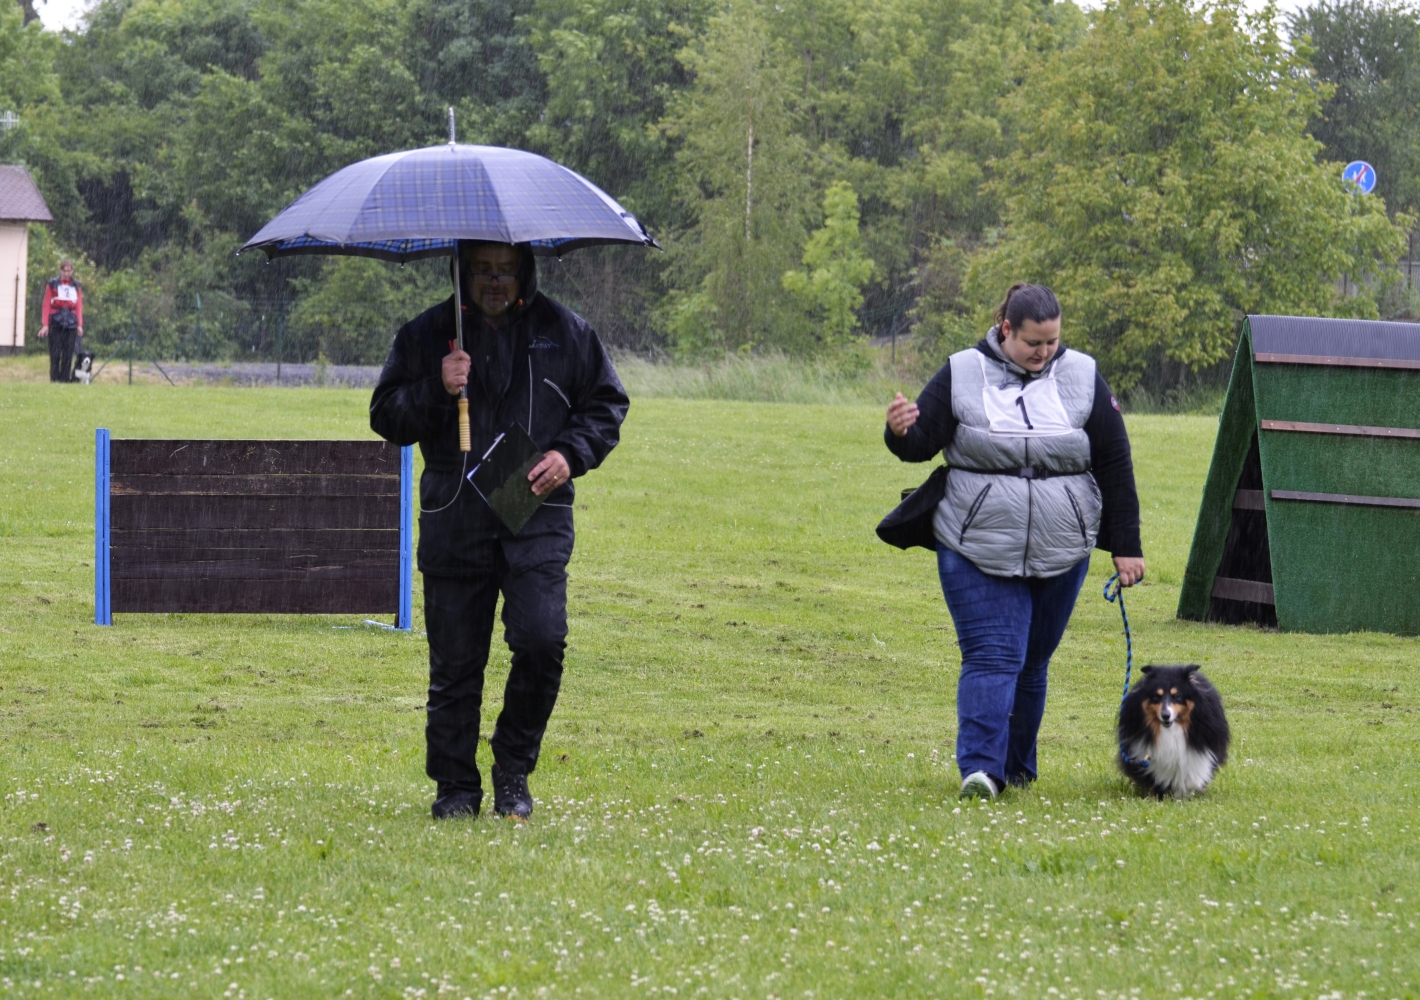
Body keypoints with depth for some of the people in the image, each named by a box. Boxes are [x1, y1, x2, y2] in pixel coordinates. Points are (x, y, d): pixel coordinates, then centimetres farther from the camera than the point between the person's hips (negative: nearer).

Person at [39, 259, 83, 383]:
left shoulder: (77, 286, 13)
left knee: (68, 354, -2)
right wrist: (45, 324, -4)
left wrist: (80, 324, 4)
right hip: (56, 323, -2)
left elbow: (79, 306, 13)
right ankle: (54, 379, -2)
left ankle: (65, 378, 2)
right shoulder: (52, 284, 5)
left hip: (71, 324, 2)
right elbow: (46, 305, 3)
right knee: (55, 354, -5)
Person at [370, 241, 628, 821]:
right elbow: (386, 417, 7)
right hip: (453, 522, 1)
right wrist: (436, 391, -11)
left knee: (541, 640, -15)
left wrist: (571, 454, -1)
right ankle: (456, 785, 13)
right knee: (454, 663, 2)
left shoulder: (564, 332, 9)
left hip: (538, 519, -1)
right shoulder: (426, 335, 8)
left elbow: (607, 404, 17)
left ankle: (514, 771, 5)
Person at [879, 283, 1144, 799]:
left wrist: (1126, 548, 5)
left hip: (1060, 555, 2)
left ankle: (1016, 765, 22)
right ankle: (980, 768, -19)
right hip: (978, 552, -2)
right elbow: (922, 442, -1)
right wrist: (900, 432, -27)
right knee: (991, 658, -12)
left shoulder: (1082, 379, 3)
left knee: (1032, 661, 10)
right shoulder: (961, 376, -1)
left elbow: (1116, 466, 7)